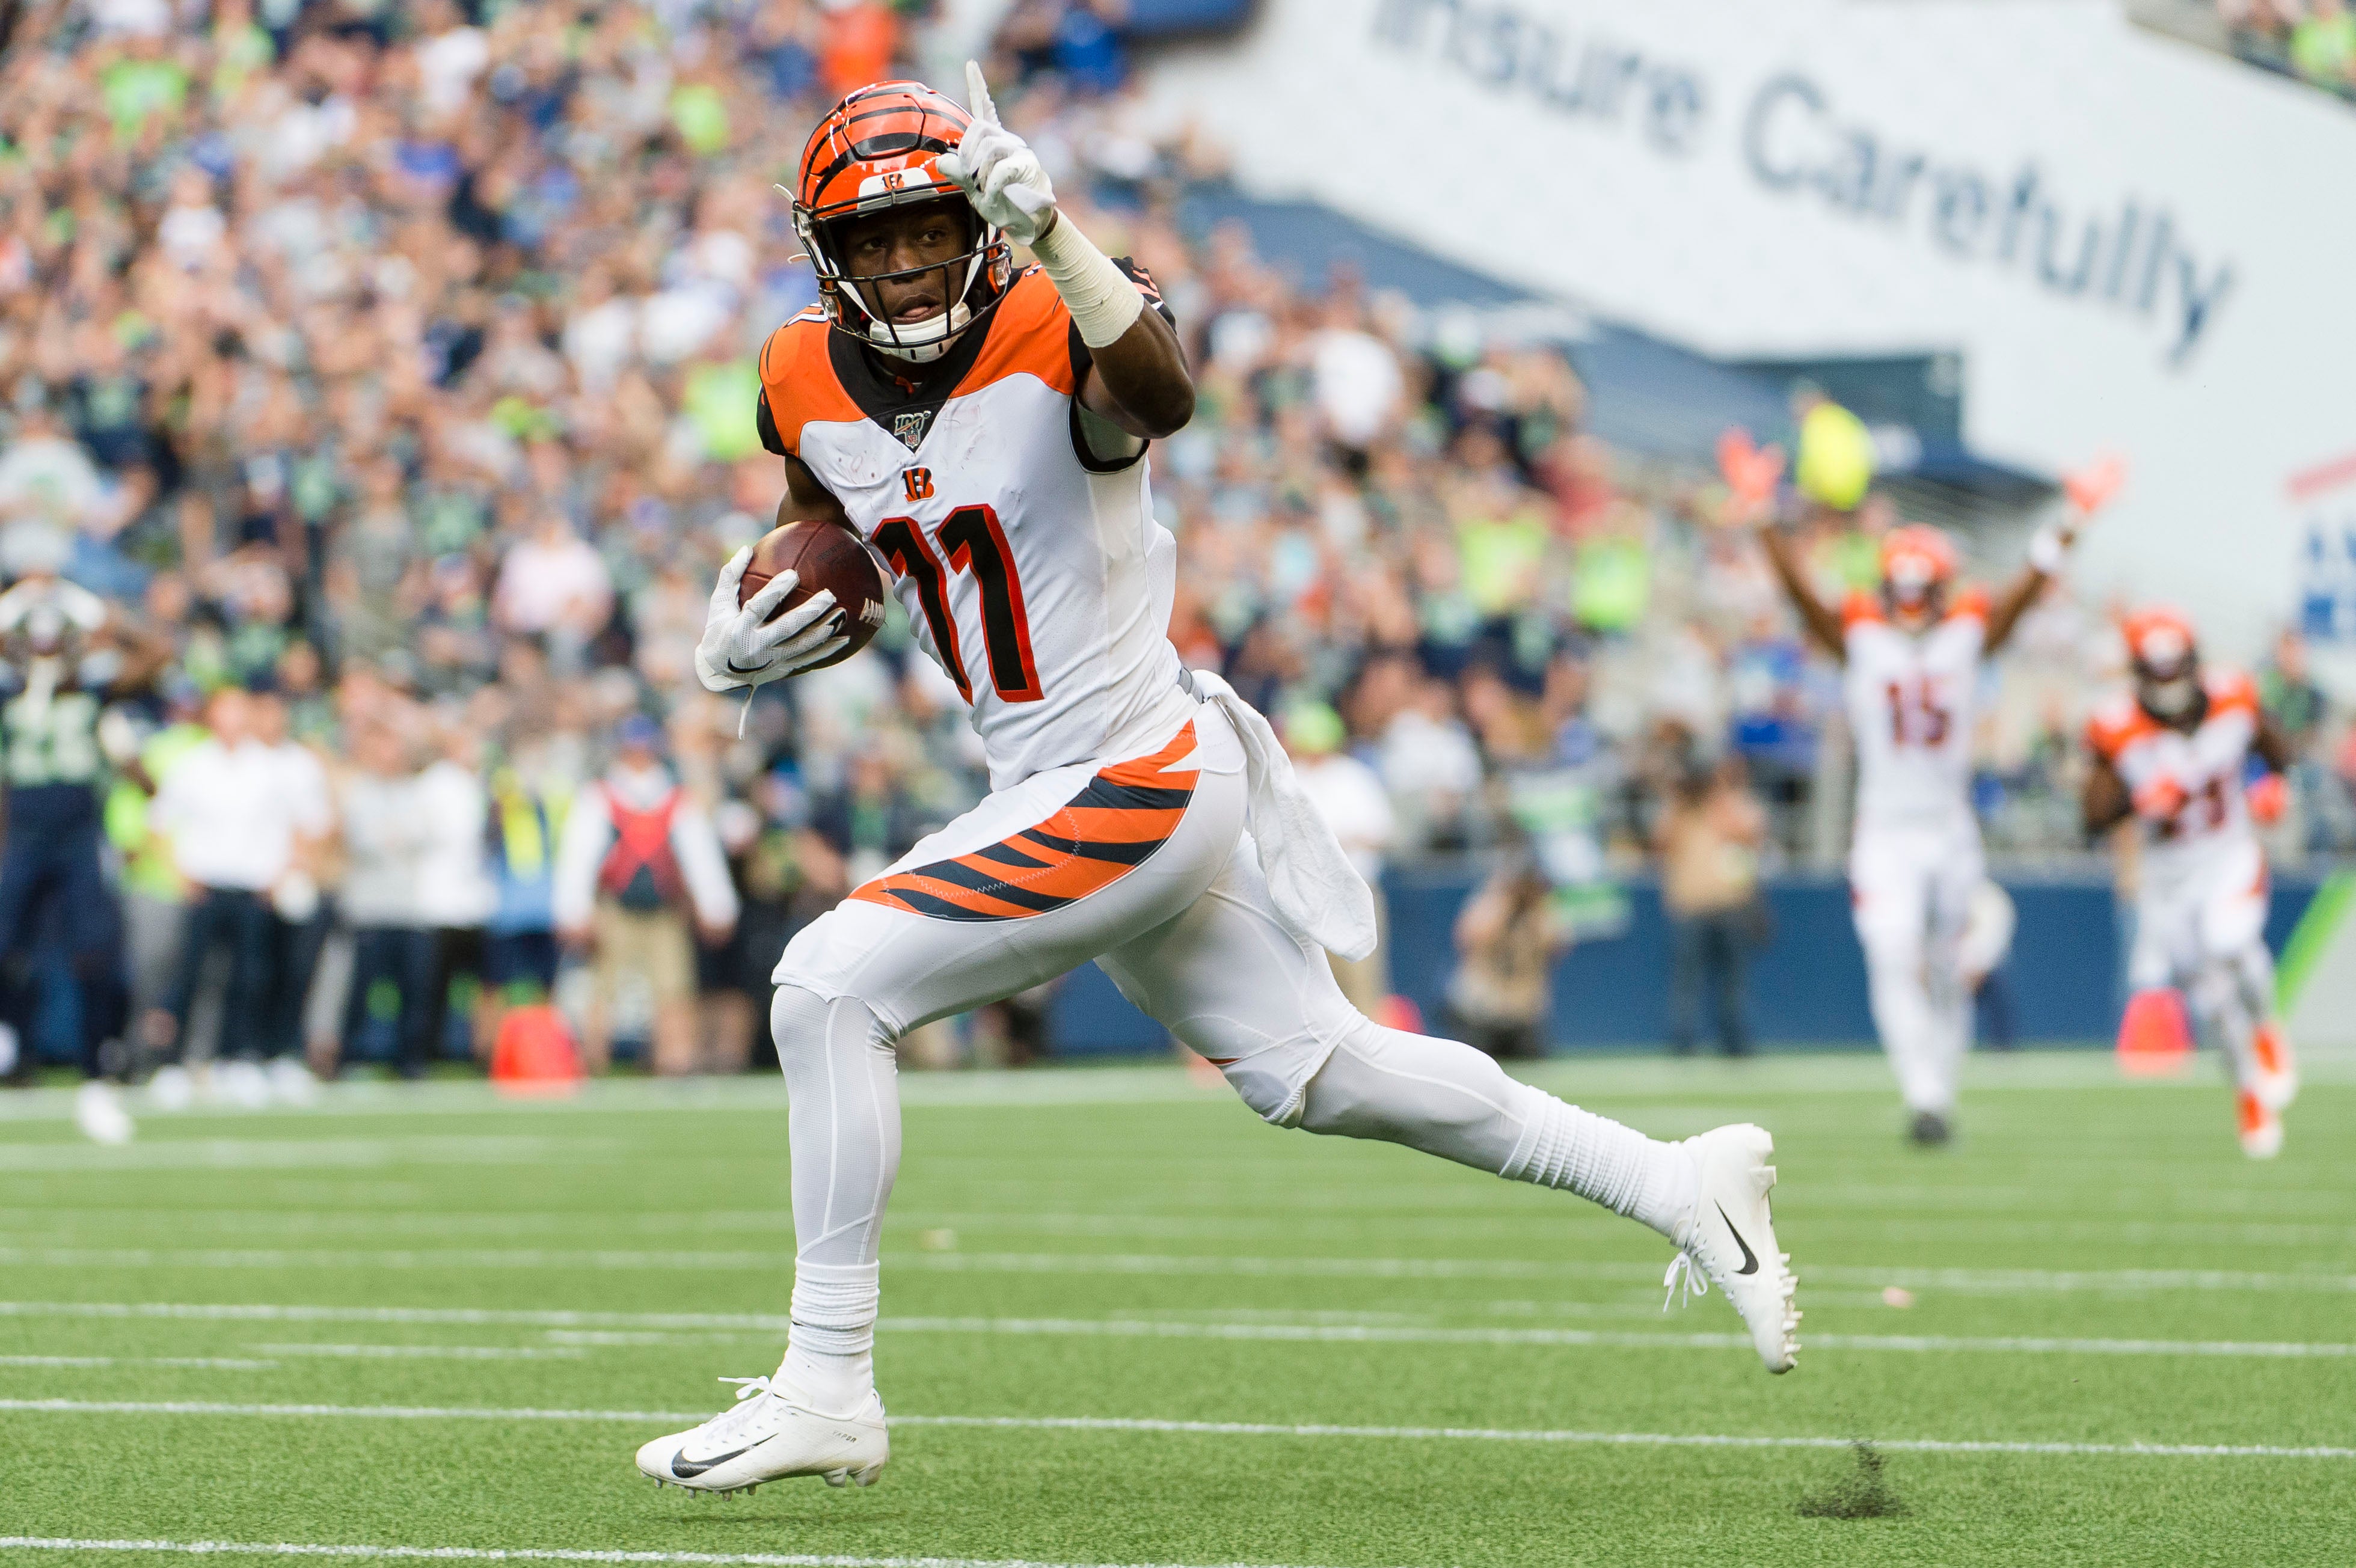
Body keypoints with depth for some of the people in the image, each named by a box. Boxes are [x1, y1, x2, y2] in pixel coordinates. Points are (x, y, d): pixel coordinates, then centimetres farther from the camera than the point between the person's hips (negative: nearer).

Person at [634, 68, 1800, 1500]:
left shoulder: (1054, 340, -19)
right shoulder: (811, 385, 3)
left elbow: (1162, 397, -43)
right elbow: (821, 522, 24)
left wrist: (1050, 230, -57)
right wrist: (741, 643, 4)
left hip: (1133, 784, -9)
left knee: (829, 990, -15)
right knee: (1320, 1072, 17)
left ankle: (828, 1393, -6)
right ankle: (1678, 1185, 30)